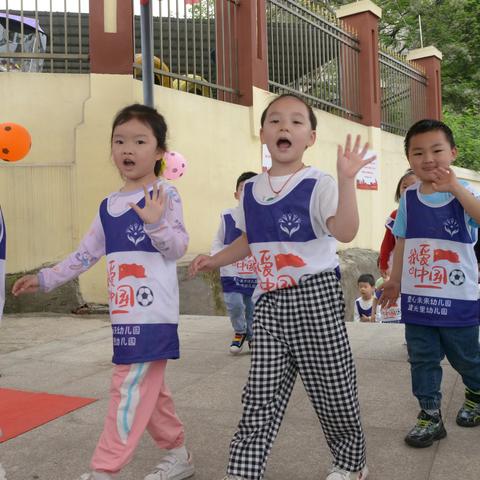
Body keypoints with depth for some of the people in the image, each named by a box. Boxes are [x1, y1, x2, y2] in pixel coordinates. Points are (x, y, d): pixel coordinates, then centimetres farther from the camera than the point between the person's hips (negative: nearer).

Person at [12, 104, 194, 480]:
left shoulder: (163, 194, -7)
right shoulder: (108, 205, 13)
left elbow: (178, 248, -14)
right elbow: (86, 253, 18)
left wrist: (155, 223, -31)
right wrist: (45, 279, 18)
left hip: (153, 313, -8)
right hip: (124, 313, 8)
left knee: (129, 387, -6)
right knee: (146, 388, 16)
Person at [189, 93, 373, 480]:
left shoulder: (317, 185, -8)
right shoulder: (250, 190, 9)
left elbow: (346, 232, -24)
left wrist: (346, 180, -29)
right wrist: (215, 260, 16)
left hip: (316, 298, -4)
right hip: (269, 302, 4)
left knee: (333, 390, 9)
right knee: (261, 396, 4)